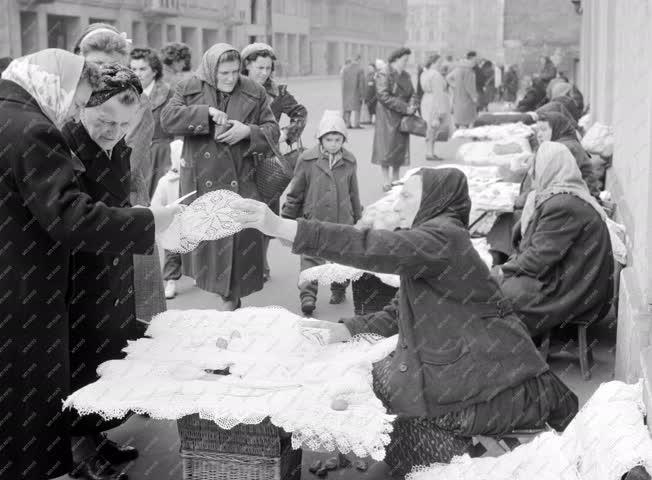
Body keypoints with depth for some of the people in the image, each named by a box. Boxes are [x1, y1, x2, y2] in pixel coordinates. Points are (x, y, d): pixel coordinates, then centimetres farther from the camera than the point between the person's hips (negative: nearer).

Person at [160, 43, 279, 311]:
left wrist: (248, 131, -16)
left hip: (239, 182, 0)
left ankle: (231, 301, 13)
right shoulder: (189, 89, 1)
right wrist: (206, 112, -22)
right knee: (203, 237, 9)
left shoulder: (254, 93, 3)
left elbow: (272, 131, 4)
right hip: (201, 181, 1)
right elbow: (167, 118, -13)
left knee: (239, 241, -1)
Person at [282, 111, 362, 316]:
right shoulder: (308, 159, -6)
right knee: (311, 257, -9)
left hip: (343, 221, 3)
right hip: (315, 219, -3)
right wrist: (287, 219, 3)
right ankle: (308, 295, -10)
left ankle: (339, 289, 30)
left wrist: (357, 218, 19)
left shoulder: (349, 161, 2)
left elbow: (353, 193, 13)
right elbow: (295, 192, 1)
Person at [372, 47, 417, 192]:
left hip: (403, 117, 7)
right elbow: (384, 96, -18)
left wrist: (412, 106, -6)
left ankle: (396, 180, 17)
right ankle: (386, 182, 2)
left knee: (401, 147, 8)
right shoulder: (384, 74, -10)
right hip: (387, 116, -7)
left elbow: (412, 94, 18)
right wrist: (405, 107, -19)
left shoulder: (406, 75, 15)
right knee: (387, 148, -4)